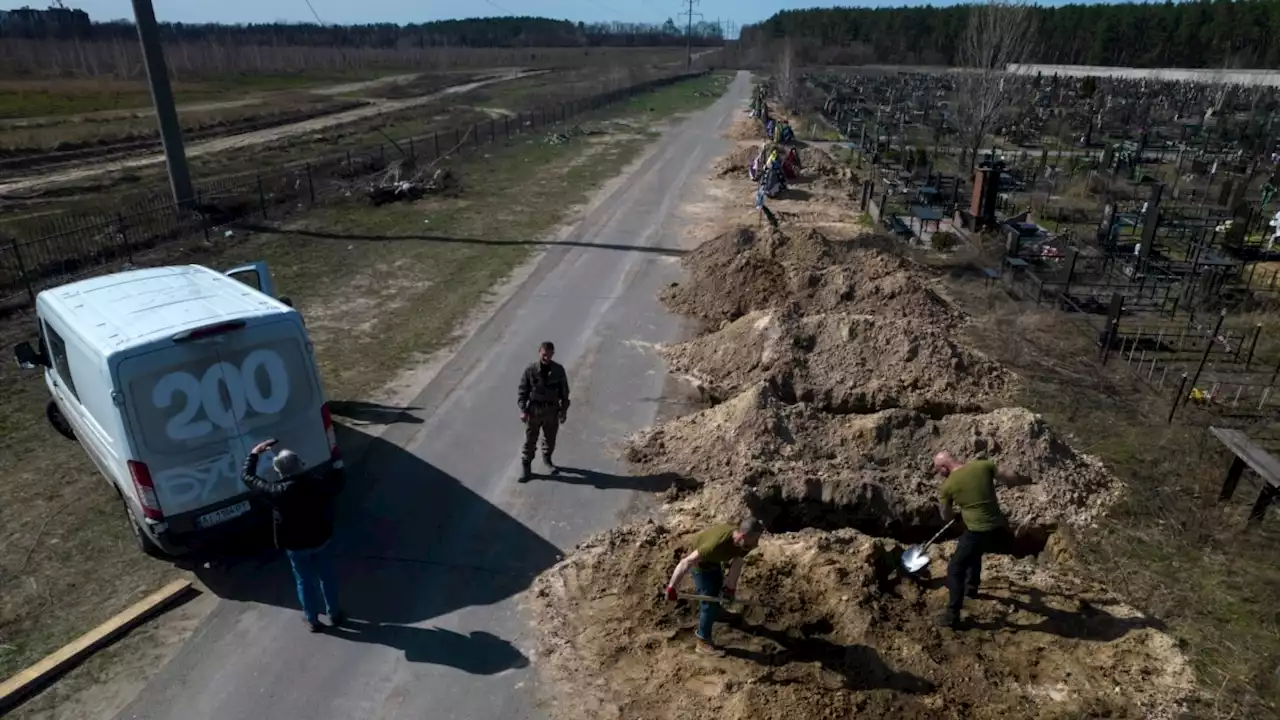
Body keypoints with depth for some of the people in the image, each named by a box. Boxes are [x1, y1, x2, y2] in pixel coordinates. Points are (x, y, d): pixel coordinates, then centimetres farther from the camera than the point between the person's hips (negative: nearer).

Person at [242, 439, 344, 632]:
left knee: (304, 583, 19)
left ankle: (313, 621, 36)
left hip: (296, 546, -1)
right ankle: (334, 615, 38)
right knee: (327, 577, 21)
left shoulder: (277, 492, -27)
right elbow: (337, 483, 2)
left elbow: (248, 477, -12)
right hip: (321, 540, 2)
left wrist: (254, 453, -1)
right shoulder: (318, 483, -22)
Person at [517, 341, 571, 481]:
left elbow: (564, 391, 1)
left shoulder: (559, 370, -8)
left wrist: (564, 410, 2)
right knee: (530, 440, 6)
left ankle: (547, 459, 42)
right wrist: (523, 410, -9)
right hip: (534, 409, -2)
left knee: (550, 438, 17)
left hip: (552, 410, 2)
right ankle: (526, 467, 18)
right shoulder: (530, 370, -12)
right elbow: (523, 391, -5)